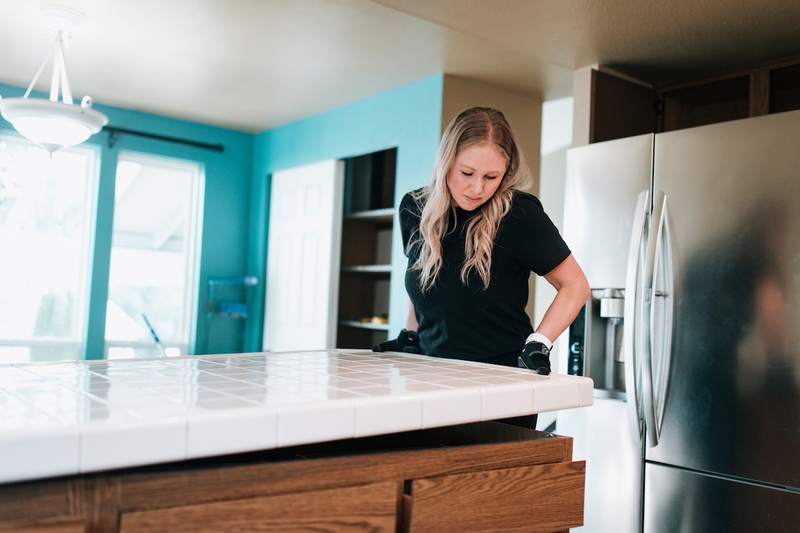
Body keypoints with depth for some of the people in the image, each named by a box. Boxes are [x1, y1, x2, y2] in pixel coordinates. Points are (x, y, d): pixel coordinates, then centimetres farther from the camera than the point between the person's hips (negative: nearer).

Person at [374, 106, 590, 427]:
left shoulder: (519, 214, -17)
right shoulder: (414, 210, -2)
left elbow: (575, 286, -8)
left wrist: (538, 344, -18)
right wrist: (409, 335, 9)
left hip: (502, 377, -4)